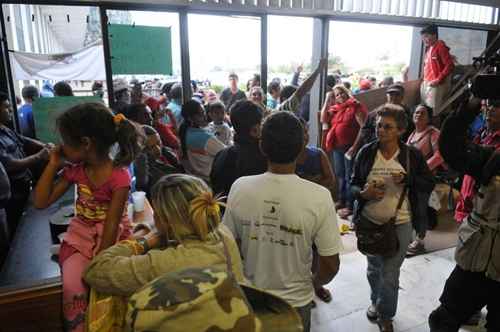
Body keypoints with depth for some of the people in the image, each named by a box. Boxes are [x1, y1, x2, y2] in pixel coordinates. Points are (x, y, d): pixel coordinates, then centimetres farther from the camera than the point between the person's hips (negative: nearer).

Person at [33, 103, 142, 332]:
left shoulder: (119, 177, -19)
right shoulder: (75, 170, 0)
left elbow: (111, 224, -17)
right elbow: (40, 202, 5)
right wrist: (53, 164, -1)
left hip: (111, 239, -4)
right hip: (80, 237, 4)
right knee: (72, 286, -20)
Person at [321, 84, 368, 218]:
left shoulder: (356, 106, -5)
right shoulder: (335, 109, 15)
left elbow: (364, 127, -12)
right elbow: (323, 119, 4)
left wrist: (355, 146, -18)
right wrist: (327, 100, 4)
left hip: (350, 147, -7)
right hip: (337, 147, 7)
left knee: (349, 176, -2)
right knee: (340, 175, 15)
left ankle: (350, 206, 4)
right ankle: (341, 201, 28)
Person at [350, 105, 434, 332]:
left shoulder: (412, 155, -8)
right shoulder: (366, 152, -6)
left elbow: (429, 185, 0)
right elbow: (353, 184, 1)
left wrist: (407, 180, -18)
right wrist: (363, 193, -20)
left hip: (400, 224, -2)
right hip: (369, 221, 2)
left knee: (390, 274, 4)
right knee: (373, 268, 21)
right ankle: (376, 301, 48)